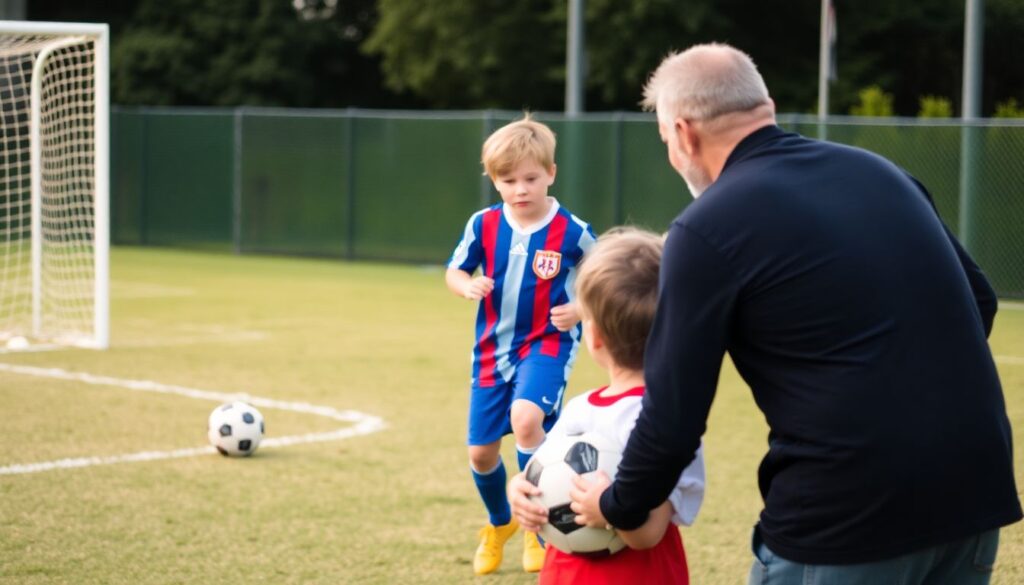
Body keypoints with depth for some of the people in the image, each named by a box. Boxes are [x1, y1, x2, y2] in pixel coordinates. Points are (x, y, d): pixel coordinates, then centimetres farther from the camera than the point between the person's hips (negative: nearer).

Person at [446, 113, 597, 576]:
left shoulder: (572, 232, -13)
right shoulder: (483, 225, -6)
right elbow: (454, 272, 7)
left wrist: (580, 309, -18)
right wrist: (468, 287, -16)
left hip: (547, 345, -4)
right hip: (493, 348, 4)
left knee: (526, 419, -32)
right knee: (481, 452, 8)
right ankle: (499, 525, 42)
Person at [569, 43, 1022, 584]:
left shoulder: (708, 228, -7)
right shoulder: (879, 172, 11)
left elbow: (674, 418, -6)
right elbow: (978, 299, 19)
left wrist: (617, 507, 11)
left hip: (845, 517, -6)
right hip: (974, 490, 6)